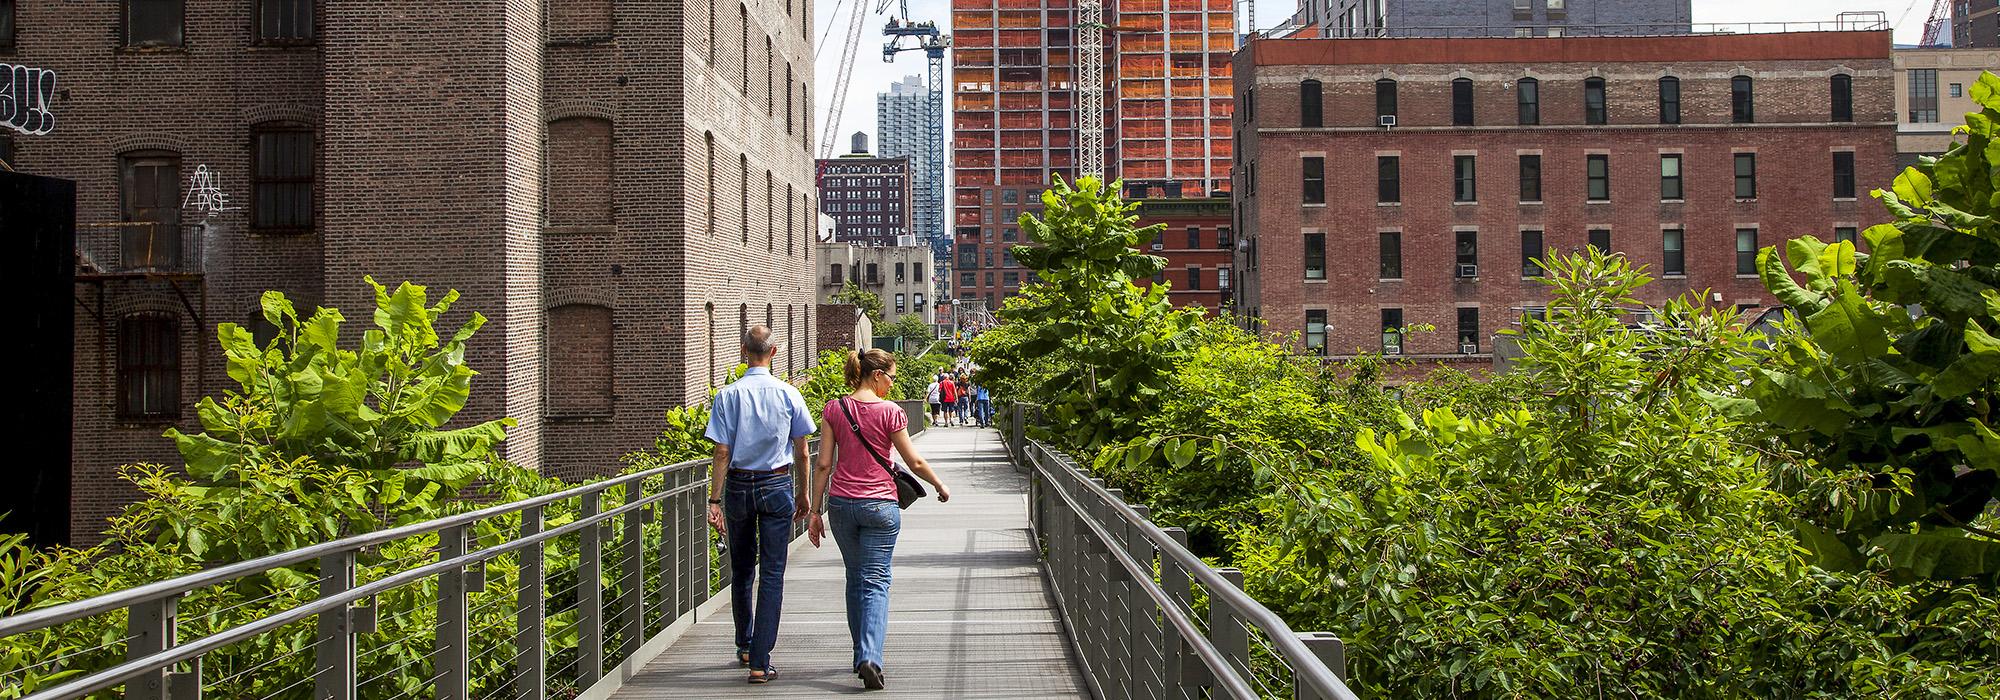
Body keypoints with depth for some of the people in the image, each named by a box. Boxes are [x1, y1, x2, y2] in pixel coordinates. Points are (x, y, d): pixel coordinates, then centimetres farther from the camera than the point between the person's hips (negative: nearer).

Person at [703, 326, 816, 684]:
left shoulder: (727, 396, -6)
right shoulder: (788, 394, -4)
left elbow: (722, 453, -8)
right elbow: (801, 453, 1)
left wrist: (715, 500, -4)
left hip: (738, 484, 1)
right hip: (777, 485, -1)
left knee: (742, 570, 17)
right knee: (772, 574, 1)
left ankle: (745, 646, 32)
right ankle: (760, 661, -4)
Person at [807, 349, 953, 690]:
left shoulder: (834, 409, 1)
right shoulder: (889, 411, -9)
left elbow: (823, 465, 0)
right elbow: (914, 462, -3)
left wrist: (815, 511, 5)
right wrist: (941, 486, 14)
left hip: (841, 503, 4)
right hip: (879, 504, -4)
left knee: (855, 579, 18)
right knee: (875, 582, -2)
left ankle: (862, 655, 24)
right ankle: (870, 658, -18)